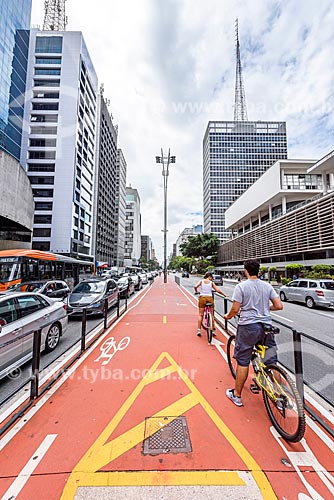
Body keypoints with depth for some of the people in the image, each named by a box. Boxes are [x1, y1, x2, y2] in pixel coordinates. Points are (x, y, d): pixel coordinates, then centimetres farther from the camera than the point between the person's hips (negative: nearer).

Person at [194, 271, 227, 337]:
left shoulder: (201, 281, 3)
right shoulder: (211, 282, 3)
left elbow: (195, 286, -11)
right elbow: (218, 290, -2)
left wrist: (196, 291, 8)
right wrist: (224, 295, 11)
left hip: (202, 298, 0)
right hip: (210, 298, 0)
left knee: (200, 315, 8)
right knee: (212, 315, 14)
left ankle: (199, 330, 7)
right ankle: (213, 330, 21)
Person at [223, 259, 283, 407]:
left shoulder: (241, 286, -10)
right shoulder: (267, 286, 4)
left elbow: (235, 309, -13)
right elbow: (279, 306, 3)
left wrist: (227, 316, 7)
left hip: (248, 326, -4)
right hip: (266, 326, 5)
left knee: (243, 362, 8)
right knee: (272, 362, 18)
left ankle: (237, 395, 24)